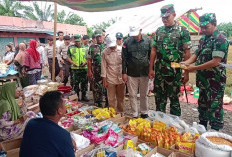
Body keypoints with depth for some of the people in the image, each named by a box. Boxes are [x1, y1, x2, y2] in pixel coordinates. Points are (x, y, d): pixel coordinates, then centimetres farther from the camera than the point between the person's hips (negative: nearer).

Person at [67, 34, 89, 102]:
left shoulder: (85, 48, 9)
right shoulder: (71, 48, 7)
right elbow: (68, 57, 6)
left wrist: (85, 62, -9)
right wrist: (72, 62, -12)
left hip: (83, 68, 1)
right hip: (75, 68, -1)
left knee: (84, 82, 6)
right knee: (75, 83, 3)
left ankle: (83, 96, 18)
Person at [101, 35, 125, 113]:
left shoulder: (121, 50, -1)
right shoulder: (104, 52, -1)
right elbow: (103, 66, 1)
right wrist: (104, 80, -1)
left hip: (121, 78, 1)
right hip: (110, 79, -1)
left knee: (120, 98, 12)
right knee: (111, 99, 6)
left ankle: (120, 112, 27)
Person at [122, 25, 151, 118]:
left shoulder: (147, 40, -1)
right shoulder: (127, 42, -4)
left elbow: (151, 55, 5)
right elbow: (124, 58, -2)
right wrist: (124, 73, -4)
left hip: (144, 73, 1)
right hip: (131, 73, -1)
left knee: (144, 94, 13)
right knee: (132, 95, 7)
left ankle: (144, 113, 29)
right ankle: (135, 115, 22)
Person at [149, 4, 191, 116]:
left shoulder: (183, 31, -3)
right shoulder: (159, 31, 9)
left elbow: (187, 53, -5)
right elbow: (154, 50, 9)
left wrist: (186, 72, -9)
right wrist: (151, 68, 5)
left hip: (175, 72, -4)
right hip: (159, 72, 4)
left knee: (174, 98, 8)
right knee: (159, 98, 13)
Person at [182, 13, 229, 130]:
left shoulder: (220, 39, -15)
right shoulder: (203, 39, 10)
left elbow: (215, 62, -23)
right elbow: (197, 54, 15)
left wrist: (195, 68, -23)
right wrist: (186, 62, -5)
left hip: (215, 81, -8)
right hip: (203, 79, 8)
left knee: (214, 107, 2)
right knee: (202, 104, 18)